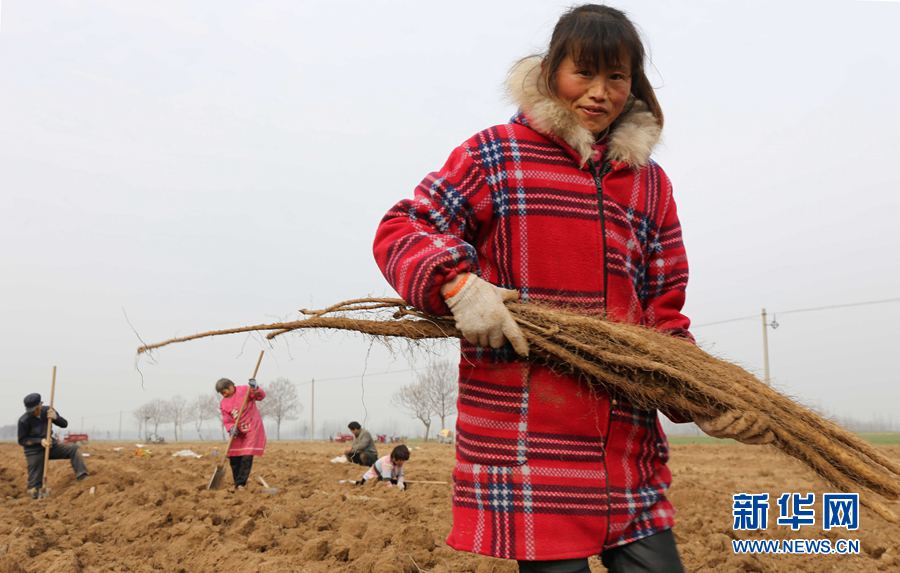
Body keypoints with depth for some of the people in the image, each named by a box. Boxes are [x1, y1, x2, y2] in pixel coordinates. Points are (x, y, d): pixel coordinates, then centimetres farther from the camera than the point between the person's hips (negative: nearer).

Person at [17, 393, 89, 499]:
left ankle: (82, 477, -27)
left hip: (50, 446, 3)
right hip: (34, 452, -3)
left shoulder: (47, 410, -7)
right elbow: (22, 440, -10)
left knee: (73, 449, -19)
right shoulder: (24, 420, -18)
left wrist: (56, 417, -22)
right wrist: (40, 441, -24)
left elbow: (64, 424, 0)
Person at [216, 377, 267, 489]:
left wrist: (255, 389, -35)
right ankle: (237, 482, 20)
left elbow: (261, 396, -15)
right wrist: (231, 429, -22)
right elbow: (226, 420, -2)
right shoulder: (223, 403, 4)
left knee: (247, 457, -12)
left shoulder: (244, 390, -8)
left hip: (252, 429, -5)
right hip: (238, 432, 5)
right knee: (233, 457, 4)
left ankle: (241, 484, -5)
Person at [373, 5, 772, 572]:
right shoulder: (495, 154, 1)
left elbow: (663, 316, 13)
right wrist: (457, 284, -21)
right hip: (524, 435, -4)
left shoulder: (650, 183, 14)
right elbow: (400, 231, -1)